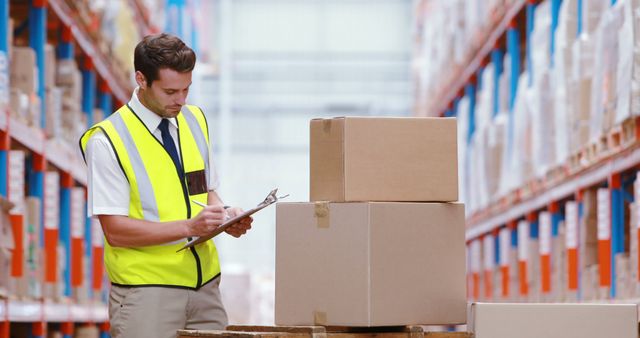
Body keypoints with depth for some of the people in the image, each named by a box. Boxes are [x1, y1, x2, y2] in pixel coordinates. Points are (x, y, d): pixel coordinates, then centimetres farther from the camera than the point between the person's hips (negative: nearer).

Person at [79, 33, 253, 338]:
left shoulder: (195, 121, 10)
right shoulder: (107, 140, -10)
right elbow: (116, 230, -14)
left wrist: (223, 215, -2)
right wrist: (189, 227, -22)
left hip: (205, 283, 5)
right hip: (145, 289, -5)